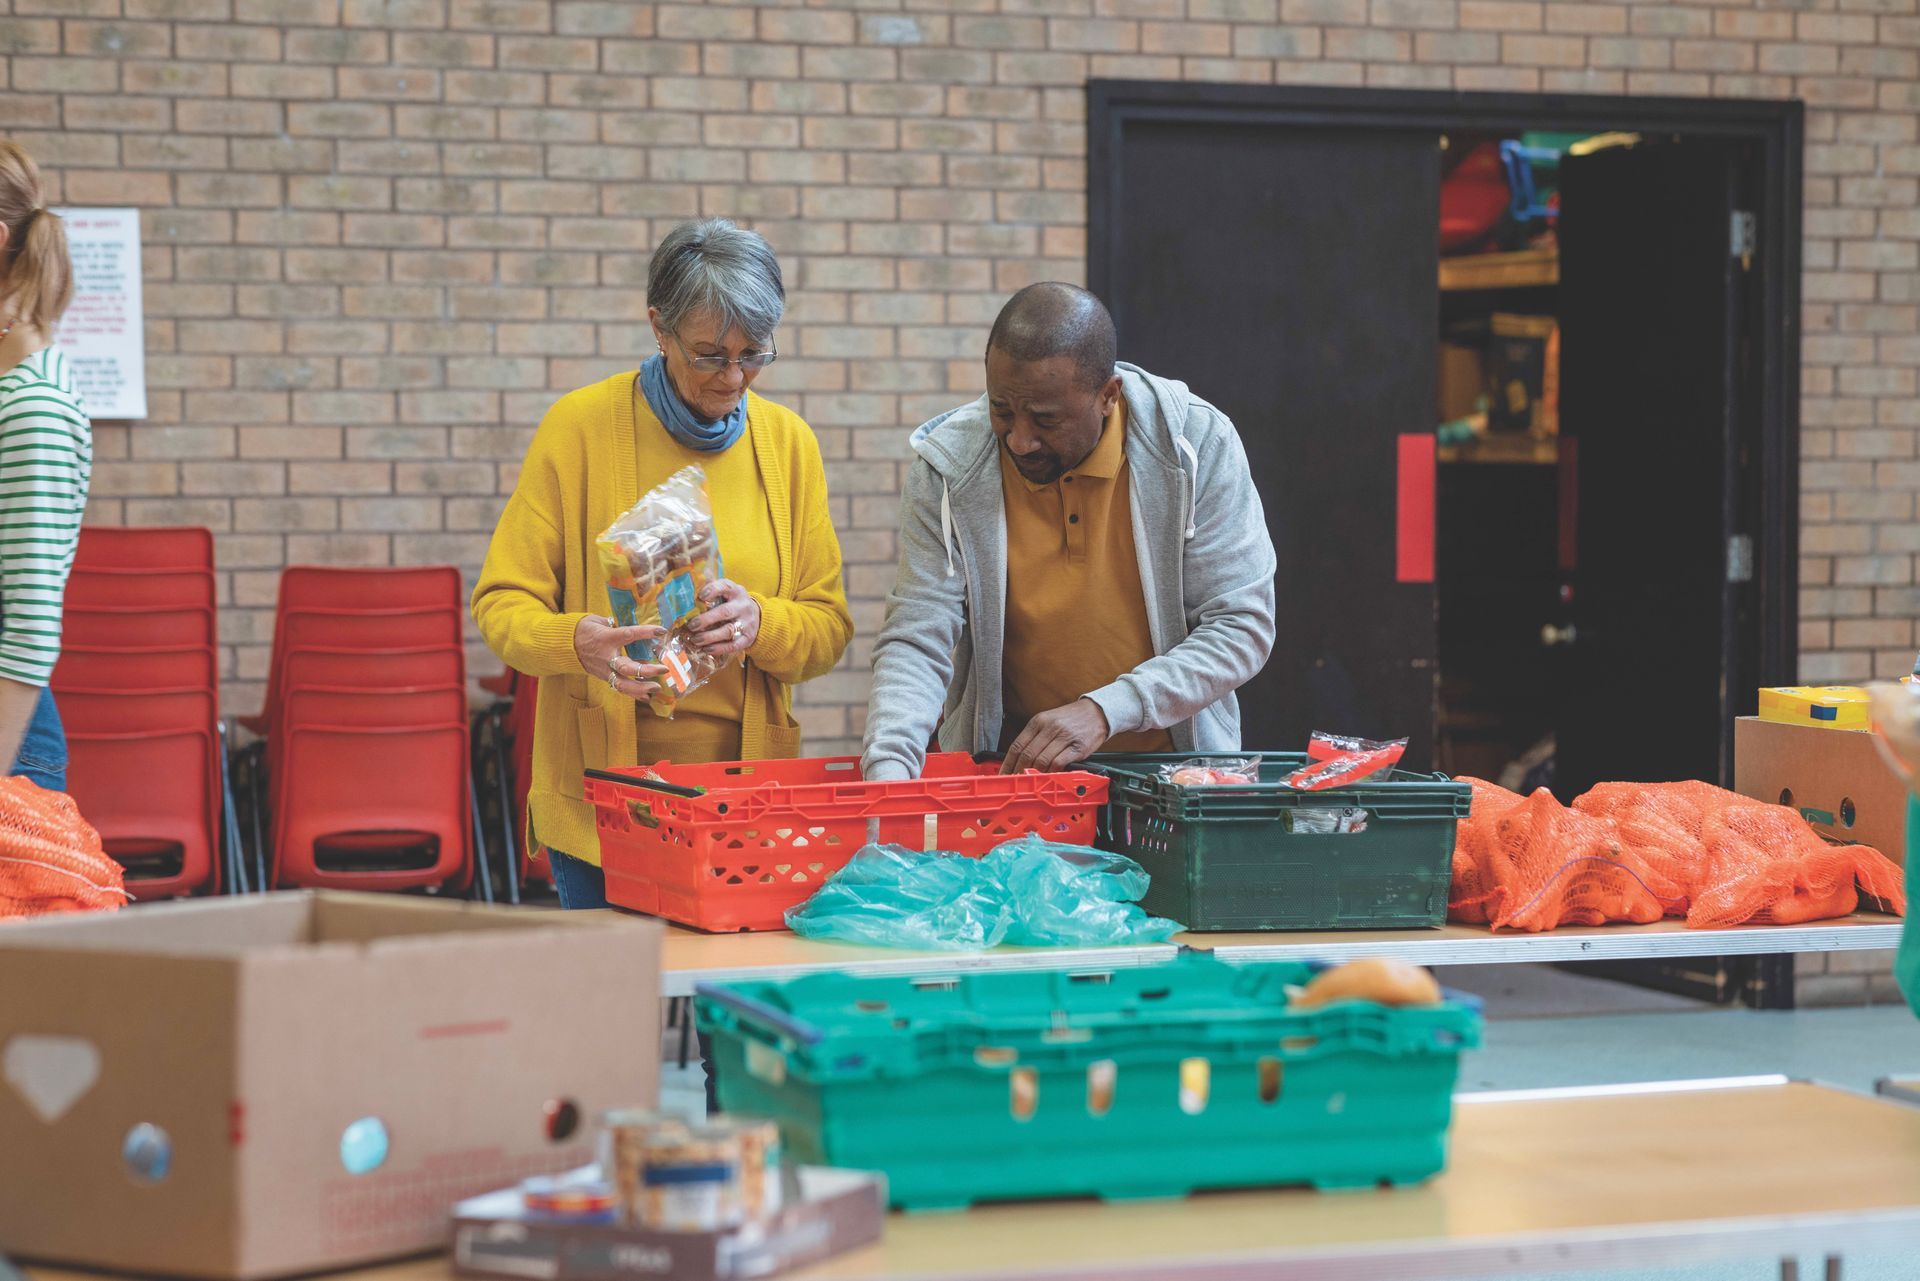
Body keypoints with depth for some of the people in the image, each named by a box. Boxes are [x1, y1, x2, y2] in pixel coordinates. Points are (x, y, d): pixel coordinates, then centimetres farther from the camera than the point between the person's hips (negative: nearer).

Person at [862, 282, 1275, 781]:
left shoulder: (1199, 444, -10)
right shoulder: (947, 468, -9)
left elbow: (1242, 626, -9)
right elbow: (916, 644, -9)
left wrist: (1106, 711, -22)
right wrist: (888, 770, -27)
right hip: (1002, 772, 2)